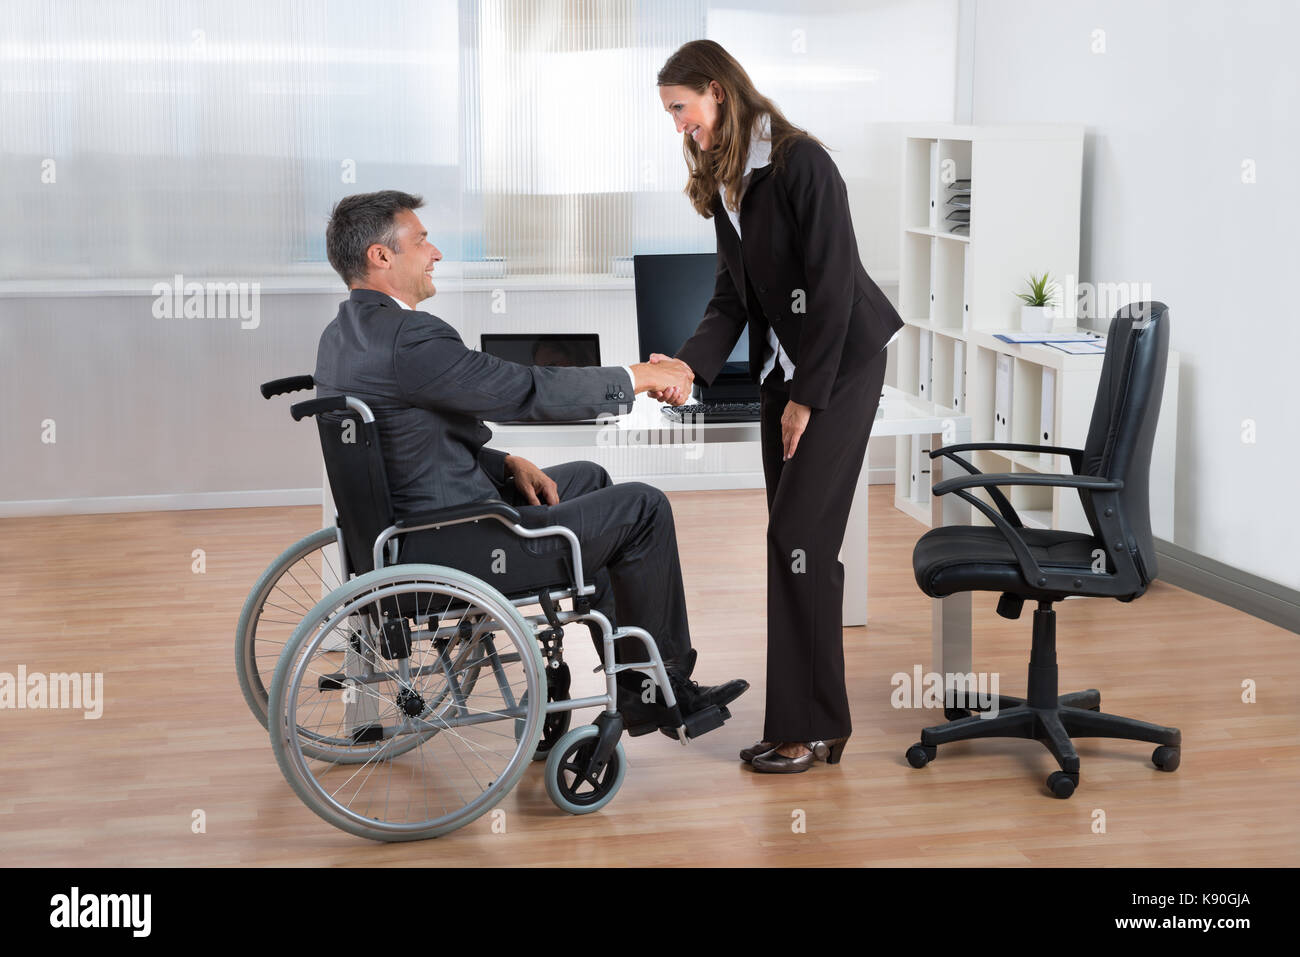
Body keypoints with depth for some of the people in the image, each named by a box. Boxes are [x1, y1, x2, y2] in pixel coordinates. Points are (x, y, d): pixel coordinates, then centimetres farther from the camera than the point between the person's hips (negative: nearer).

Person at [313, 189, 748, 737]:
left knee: (587, 479, 25)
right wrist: (639, 376, -8)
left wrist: (505, 465, 8)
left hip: (405, 536, 11)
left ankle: (637, 690, 28)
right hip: (451, 555, -11)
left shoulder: (340, 336, 9)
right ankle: (665, 680, 18)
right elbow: (531, 392, -20)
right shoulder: (406, 337, -24)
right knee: (643, 507, -1)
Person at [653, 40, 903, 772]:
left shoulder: (800, 162, -16)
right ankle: (807, 720, 12)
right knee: (798, 544, 7)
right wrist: (690, 364, -9)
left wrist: (806, 396, -16)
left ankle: (812, 728, -4)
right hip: (784, 367, 8)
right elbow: (733, 298, 7)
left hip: (842, 362, -8)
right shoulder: (723, 182, 11)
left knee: (799, 536, -11)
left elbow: (831, 287, -18)